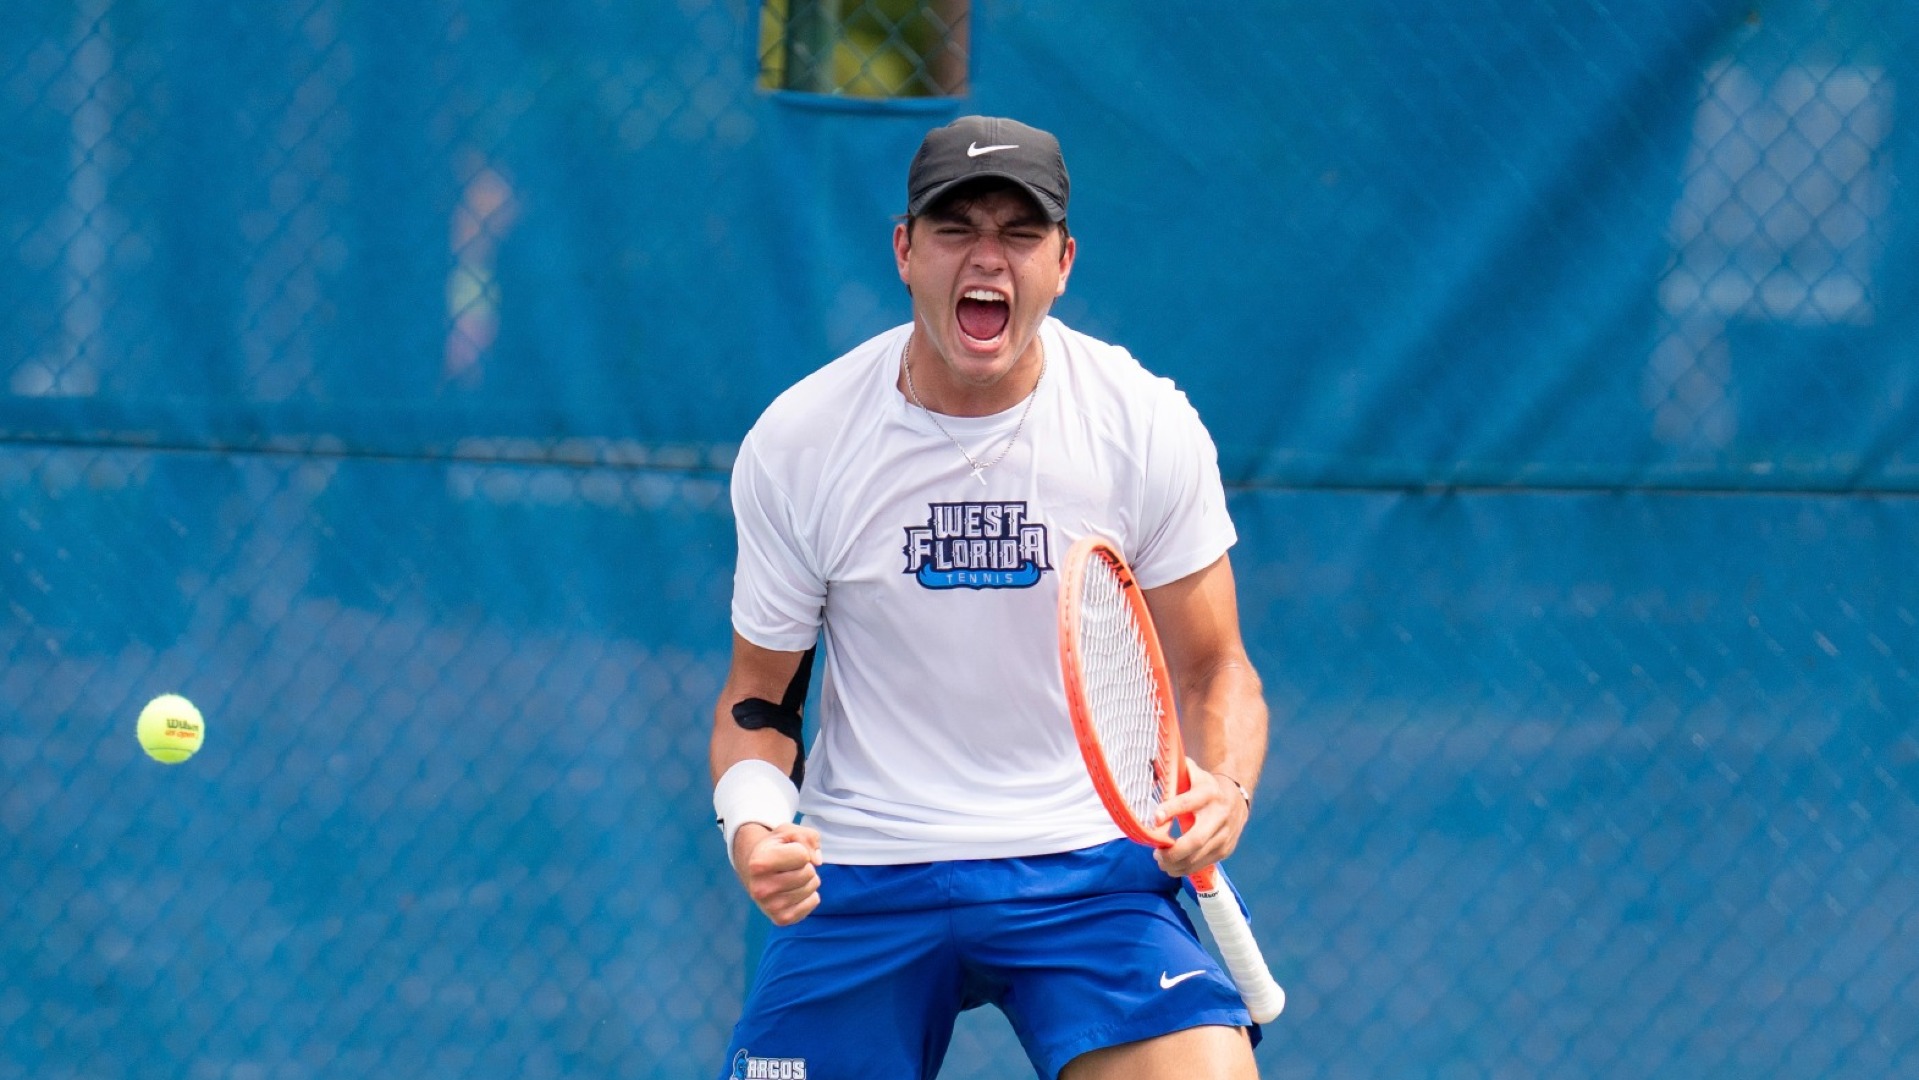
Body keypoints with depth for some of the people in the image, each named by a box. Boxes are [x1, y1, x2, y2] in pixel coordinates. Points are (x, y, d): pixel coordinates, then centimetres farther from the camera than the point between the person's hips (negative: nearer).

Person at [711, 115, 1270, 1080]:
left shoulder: (1148, 424, -6)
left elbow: (1211, 667, 4)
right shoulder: (792, 446, -5)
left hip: (1089, 864, -1)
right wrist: (752, 818, -16)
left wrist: (1225, 786, -18)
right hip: (863, 873, 1)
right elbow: (759, 695, 6)